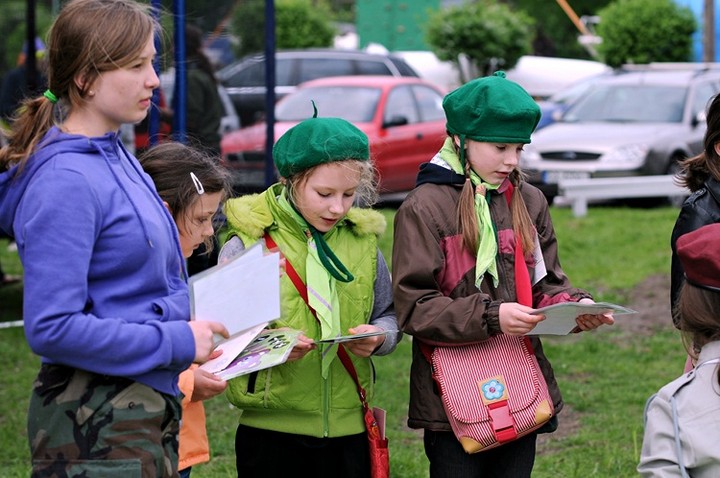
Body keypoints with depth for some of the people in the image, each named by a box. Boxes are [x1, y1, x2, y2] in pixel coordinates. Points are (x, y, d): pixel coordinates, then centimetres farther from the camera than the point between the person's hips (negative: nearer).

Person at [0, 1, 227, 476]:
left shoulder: (117, 157, 11)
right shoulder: (65, 180, -18)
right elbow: (51, 328, -24)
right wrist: (176, 341, -18)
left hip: (148, 410, 9)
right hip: (94, 423, -9)